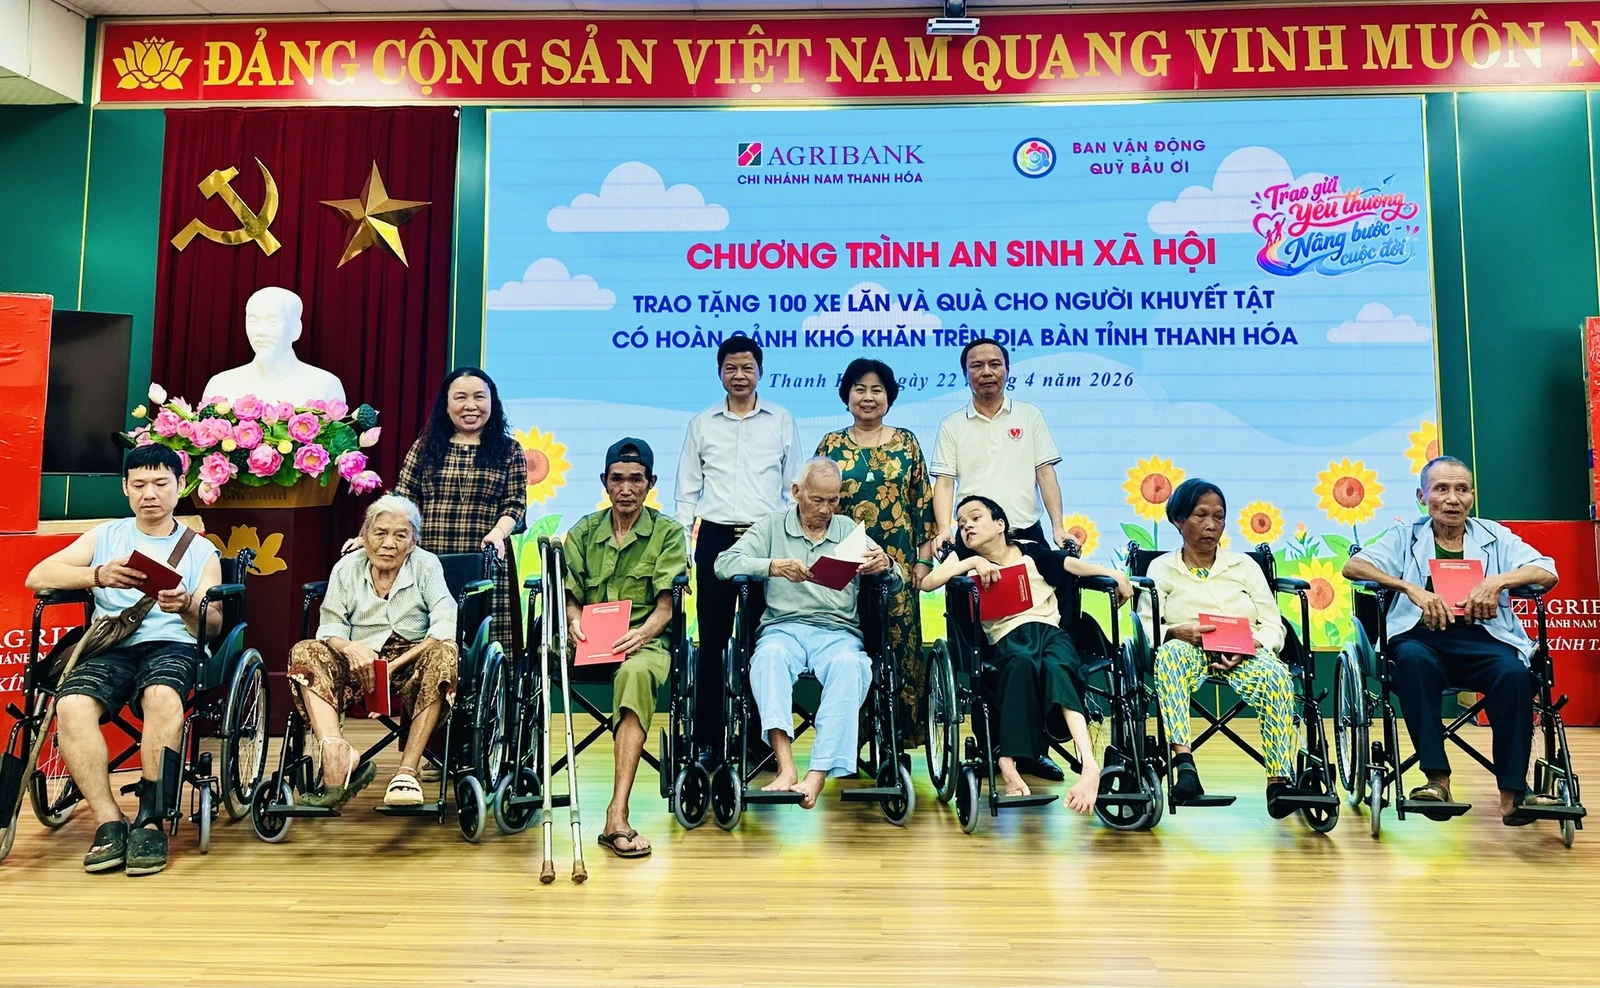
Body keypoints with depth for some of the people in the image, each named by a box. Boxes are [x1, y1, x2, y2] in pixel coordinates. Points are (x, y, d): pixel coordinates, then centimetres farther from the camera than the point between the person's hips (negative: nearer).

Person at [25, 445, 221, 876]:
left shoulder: (201, 550, 15)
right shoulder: (104, 537, 20)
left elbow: (212, 624, 6)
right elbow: (37, 577, 5)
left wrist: (187, 607, -19)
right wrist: (97, 575, -13)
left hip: (172, 645, -2)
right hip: (110, 646, 2)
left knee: (162, 698, -37)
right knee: (71, 705, -31)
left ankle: (151, 822, -28)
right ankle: (109, 821, -23)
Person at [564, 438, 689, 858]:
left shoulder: (668, 532, 9)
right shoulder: (582, 532, 19)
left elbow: (665, 607, -1)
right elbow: (570, 597, 11)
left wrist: (642, 633, -22)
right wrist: (575, 623, -13)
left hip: (645, 640, -4)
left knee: (636, 673, -38)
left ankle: (617, 815, -44)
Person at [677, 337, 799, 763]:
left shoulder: (782, 421, 9)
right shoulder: (701, 424, 10)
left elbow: (793, 487, 9)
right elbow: (687, 490, 11)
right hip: (716, 537, 1)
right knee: (712, 641, 2)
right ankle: (707, 739, 10)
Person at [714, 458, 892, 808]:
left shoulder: (850, 530, 17)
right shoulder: (772, 526, 13)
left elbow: (894, 580, 11)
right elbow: (725, 563, 1)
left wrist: (885, 565, -15)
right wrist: (774, 566, -17)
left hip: (838, 632, 1)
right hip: (784, 628, 0)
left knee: (849, 664, -34)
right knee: (770, 655, -36)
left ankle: (819, 774, -38)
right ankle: (786, 766, -43)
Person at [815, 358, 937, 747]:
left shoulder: (906, 443, 7)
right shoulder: (831, 445, 7)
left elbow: (923, 502, 6)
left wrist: (924, 558, 0)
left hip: (897, 564, 0)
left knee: (900, 647, 1)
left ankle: (899, 741, 10)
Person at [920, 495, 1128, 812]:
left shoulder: (1031, 552, 20)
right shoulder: (966, 559, 19)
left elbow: (1073, 565, 7)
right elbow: (927, 583, 2)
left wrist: (1114, 574, -9)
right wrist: (973, 562, -7)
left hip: (1050, 631, 1)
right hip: (1008, 638, -1)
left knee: (1055, 667, -35)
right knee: (1023, 663, -38)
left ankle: (1089, 766, -47)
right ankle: (1009, 765, -42)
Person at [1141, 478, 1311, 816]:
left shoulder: (1245, 565, 20)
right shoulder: (1162, 568, 15)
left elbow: (1274, 627, 10)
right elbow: (1144, 628, 3)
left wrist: (1250, 645, -12)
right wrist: (1177, 632, -19)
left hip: (1245, 656, 1)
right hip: (1187, 653, -1)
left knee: (1276, 674, -33)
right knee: (1170, 652, -37)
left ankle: (1280, 779, -37)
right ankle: (1182, 760, -47)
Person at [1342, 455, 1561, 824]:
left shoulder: (1495, 537, 18)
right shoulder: (1405, 537, 13)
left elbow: (1548, 572, 5)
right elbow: (1353, 566, -3)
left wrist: (1499, 580, -14)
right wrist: (1412, 588, -18)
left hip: (1483, 640, 1)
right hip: (1423, 636, -1)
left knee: (1515, 674, -31)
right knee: (1412, 658, -35)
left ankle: (1512, 792, -24)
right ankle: (1437, 779, -31)